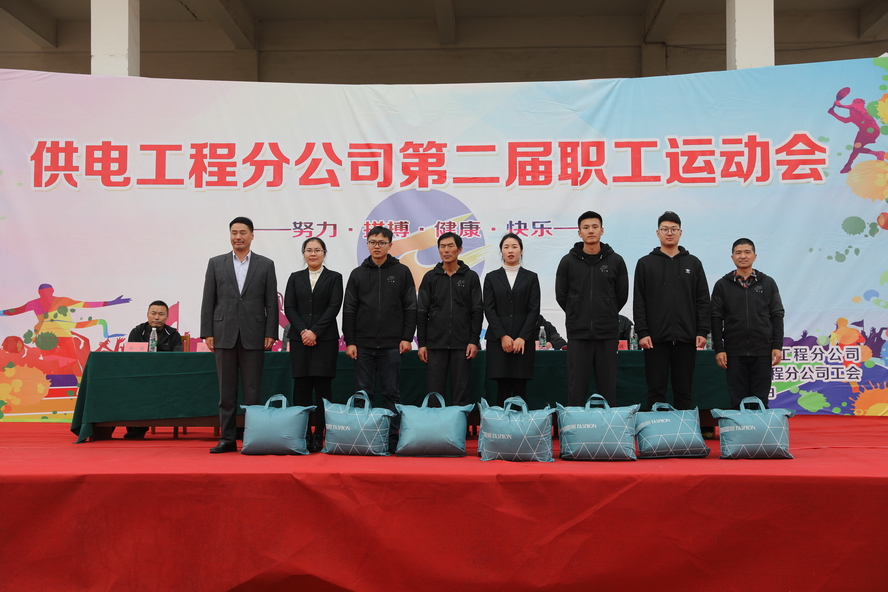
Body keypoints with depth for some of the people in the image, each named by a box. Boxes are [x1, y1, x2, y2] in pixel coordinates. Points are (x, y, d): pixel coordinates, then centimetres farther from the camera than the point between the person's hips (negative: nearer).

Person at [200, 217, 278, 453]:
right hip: (224, 335, 1)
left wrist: (270, 334, -4)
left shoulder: (265, 265, 6)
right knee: (226, 390, 6)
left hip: (253, 336, -1)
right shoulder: (216, 263, 8)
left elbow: (271, 303, 3)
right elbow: (208, 301, 6)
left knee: (253, 391, 1)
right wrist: (207, 333, -1)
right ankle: (228, 438, 13)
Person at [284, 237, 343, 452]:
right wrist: (303, 331, -10)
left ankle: (319, 436, 2)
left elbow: (334, 307, -5)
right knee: (301, 387, 0)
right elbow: (289, 307, 4)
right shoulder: (295, 278, 13)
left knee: (323, 387, -2)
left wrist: (315, 331, -13)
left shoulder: (334, 278, 6)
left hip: (325, 338, -2)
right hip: (299, 338, 2)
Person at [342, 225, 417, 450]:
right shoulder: (358, 273, 7)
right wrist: (349, 341, -1)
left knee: (391, 393, 3)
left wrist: (407, 337, -6)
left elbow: (410, 307, 2)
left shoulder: (402, 272, 4)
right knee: (363, 392, 5)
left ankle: (392, 438, 10)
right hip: (363, 344, 2)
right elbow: (349, 310, 5)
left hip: (392, 345, -1)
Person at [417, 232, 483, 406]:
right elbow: (421, 312, 5)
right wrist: (421, 343, -1)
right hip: (435, 344, 1)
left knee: (460, 392, 3)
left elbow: (477, 311, 2)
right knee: (434, 393, 3)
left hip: (462, 344, -1)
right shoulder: (430, 277, 6)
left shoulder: (471, 277, 5)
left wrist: (474, 341, -6)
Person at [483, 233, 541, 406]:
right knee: (502, 388, -2)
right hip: (498, 340, 0)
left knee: (520, 388, -1)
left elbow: (534, 309, 2)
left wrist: (522, 337, -9)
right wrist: (503, 336, -9)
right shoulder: (491, 278, 9)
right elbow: (489, 309, 2)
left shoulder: (531, 277, 9)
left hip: (524, 340, 0)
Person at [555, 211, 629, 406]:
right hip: (578, 333, 0)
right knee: (576, 388, 4)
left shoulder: (616, 261, 3)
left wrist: (606, 316, 10)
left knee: (608, 387, 7)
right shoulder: (568, 261, 1)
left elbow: (622, 296, 8)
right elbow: (561, 296, 5)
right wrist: (579, 316, 7)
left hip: (607, 333, 1)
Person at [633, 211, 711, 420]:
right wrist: (642, 332, -8)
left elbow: (703, 301, 7)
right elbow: (639, 302, 0)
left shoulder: (693, 263, 10)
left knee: (684, 391, 8)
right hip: (656, 338, -1)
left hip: (686, 338, 2)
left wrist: (702, 332, -1)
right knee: (656, 390, 3)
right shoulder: (645, 263, 5)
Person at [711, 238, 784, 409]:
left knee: (760, 400, 5)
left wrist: (777, 347, -2)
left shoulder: (768, 283, 7)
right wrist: (718, 349, -5)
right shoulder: (722, 285, 4)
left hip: (762, 352, 1)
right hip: (734, 352, -1)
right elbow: (716, 319, 2)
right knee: (737, 401, 3)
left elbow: (777, 316, 6)